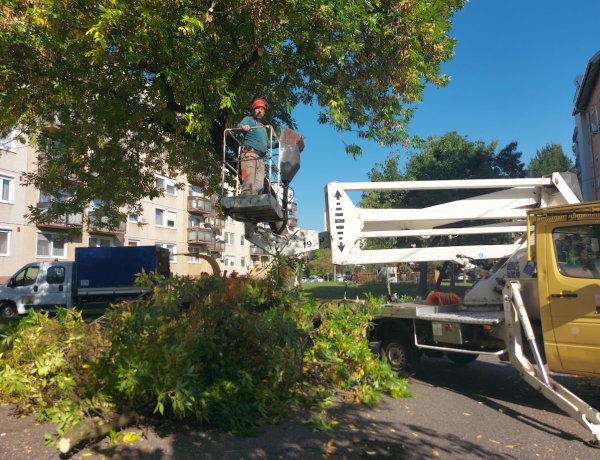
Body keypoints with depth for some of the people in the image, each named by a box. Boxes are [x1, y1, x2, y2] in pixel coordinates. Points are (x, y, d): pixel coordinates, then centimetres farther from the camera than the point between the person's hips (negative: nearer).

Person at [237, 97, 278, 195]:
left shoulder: (263, 127, 33)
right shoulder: (249, 119, 12)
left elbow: (268, 144, 34)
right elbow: (240, 125, -9)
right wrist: (243, 127, -32)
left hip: (260, 158, 7)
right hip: (249, 154, -7)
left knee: (259, 186, -5)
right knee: (249, 184, -20)